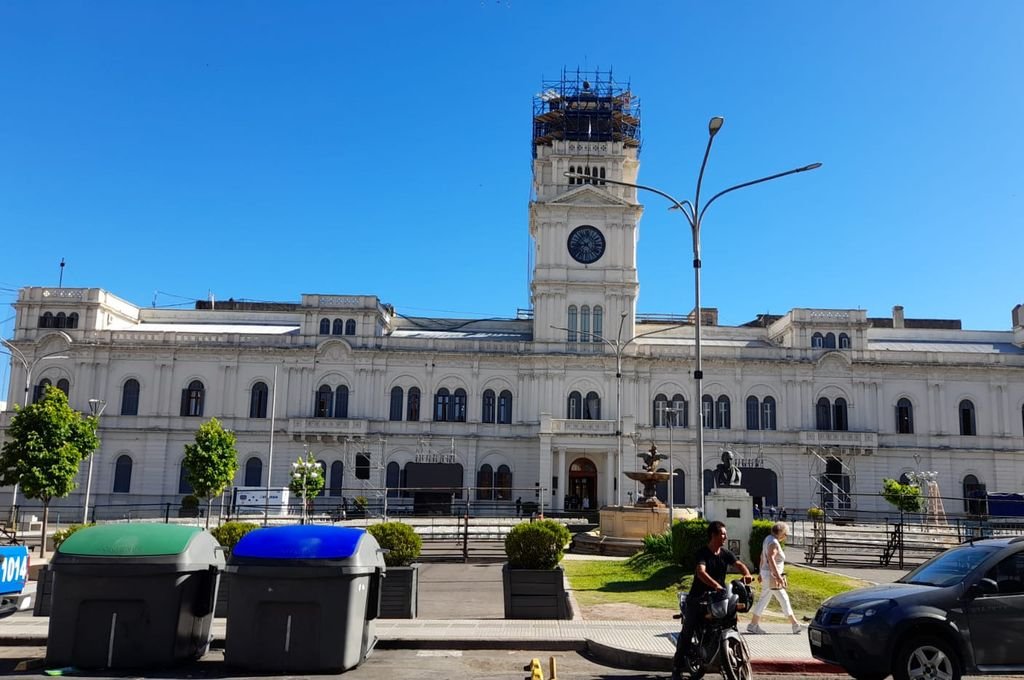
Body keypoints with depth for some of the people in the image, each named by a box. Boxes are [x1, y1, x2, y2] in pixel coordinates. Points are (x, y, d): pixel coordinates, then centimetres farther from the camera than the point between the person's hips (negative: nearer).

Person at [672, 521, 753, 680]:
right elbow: (701, 572, -30)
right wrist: (716, 585, -46)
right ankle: (677, 667, 2)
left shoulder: (725, 554, 5)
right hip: (698, 596, -5)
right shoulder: (702, 553, -14)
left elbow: (739, 564, -8)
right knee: (687, 631, -6)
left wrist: (746, 574, -31)